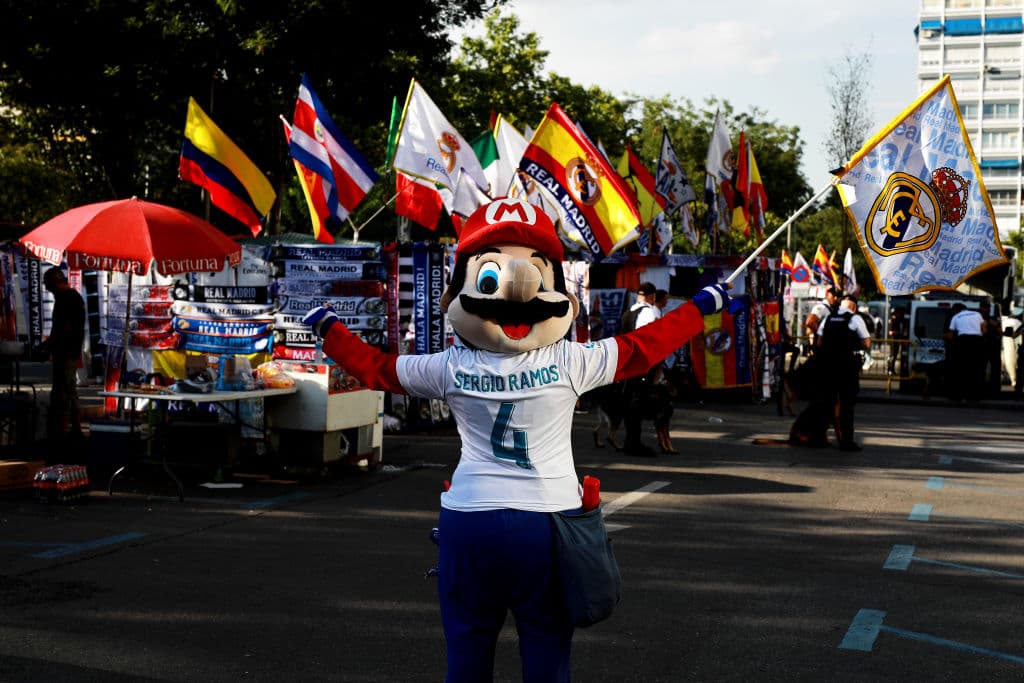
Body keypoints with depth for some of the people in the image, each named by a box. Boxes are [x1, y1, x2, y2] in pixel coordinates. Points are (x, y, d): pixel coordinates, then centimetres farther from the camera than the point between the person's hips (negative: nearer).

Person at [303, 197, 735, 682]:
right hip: (548, 522, -1)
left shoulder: (449, 368, -6)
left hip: (470, 521, 1)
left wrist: (330, 329, 27)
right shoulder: (570, 362, -10)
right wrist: (701, 307, 19)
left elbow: (376, 368, 10)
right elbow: (643, 348, 3)